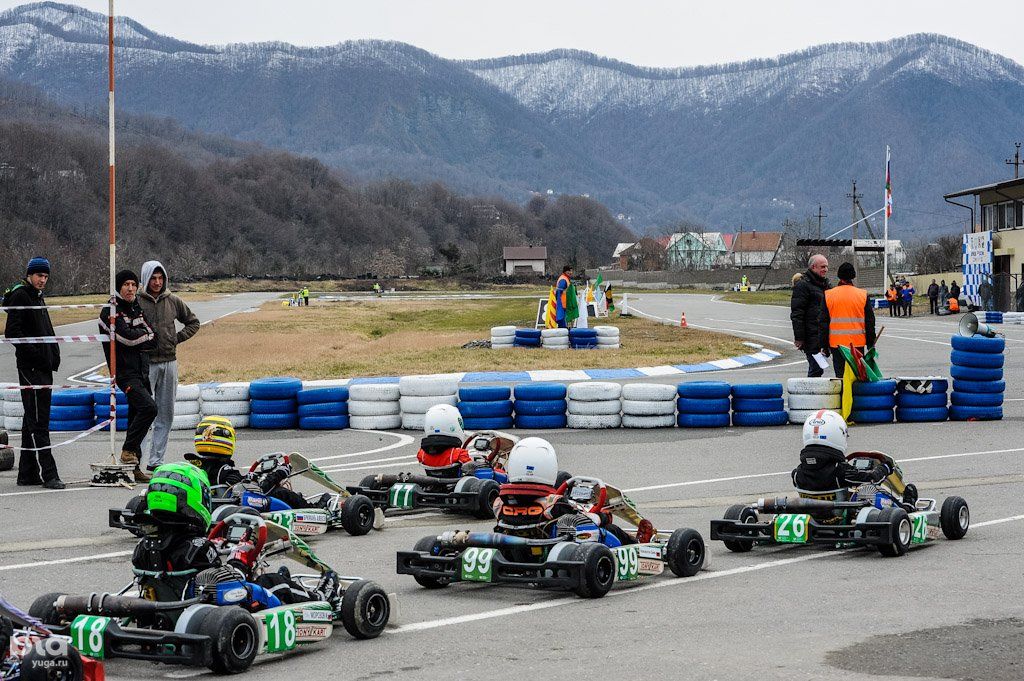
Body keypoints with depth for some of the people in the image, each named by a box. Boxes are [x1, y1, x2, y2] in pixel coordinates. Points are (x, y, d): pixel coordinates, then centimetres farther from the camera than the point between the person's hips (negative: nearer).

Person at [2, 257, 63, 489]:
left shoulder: (38, 298, 20)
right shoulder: (20, 296, -9)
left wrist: (53, 354, 13)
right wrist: (33, 351, -21)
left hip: (44, 367, 10)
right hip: (30, 367, -10)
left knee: (34, 420, 12)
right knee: (38, 420, -10)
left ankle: (27, 473, 17)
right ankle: (47, 474, -12)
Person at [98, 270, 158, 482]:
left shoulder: (137, 310, 17)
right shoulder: (110, 313, -6)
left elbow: (153, 341, 11)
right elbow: (129, 338, -18)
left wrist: (137, 338, -5)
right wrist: (144, 334, -2)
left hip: (141, 371, 8)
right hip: (125, 372, -8)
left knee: (137, 416, 8)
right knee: (148, 406, -24)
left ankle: (134, 467, 12)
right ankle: (128, 450, -14)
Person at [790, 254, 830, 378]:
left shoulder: (825, 284, 20)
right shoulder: (802, 285, -9)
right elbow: (796, 314, -13)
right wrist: (799, 338, -18)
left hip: (822, 335, 8)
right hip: (812, 337, -8)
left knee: (816, 369, 11)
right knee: (816, 369, -10)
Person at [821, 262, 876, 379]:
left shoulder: (828, 295, 0)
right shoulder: (863, 295, 0)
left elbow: (824, 322, 3)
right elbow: (870, 322, 4)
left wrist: (825, 345, 10)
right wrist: (871, 344, 13)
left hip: (836, 343, 0)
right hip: (858, 343, 0)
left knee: (840, 375, 3)